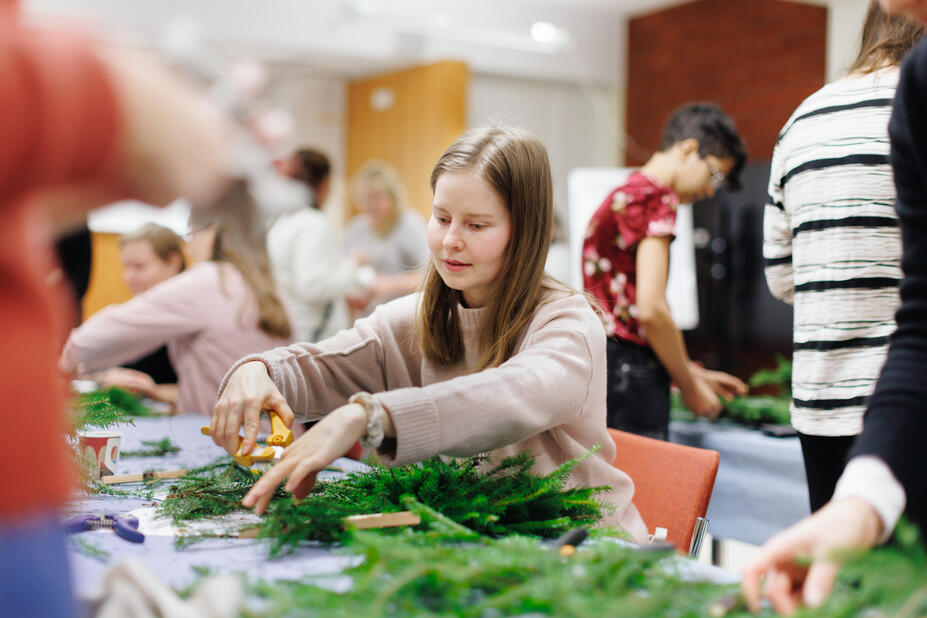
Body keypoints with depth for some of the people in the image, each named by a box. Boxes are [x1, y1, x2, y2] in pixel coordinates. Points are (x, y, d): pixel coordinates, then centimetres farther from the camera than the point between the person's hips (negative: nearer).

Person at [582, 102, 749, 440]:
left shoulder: (624, 194, 20)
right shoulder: (655, 199, -10)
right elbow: (650, 309, -18)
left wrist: (691, 372, 22)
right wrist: (689, 384, -5)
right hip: (630, 373, -10)